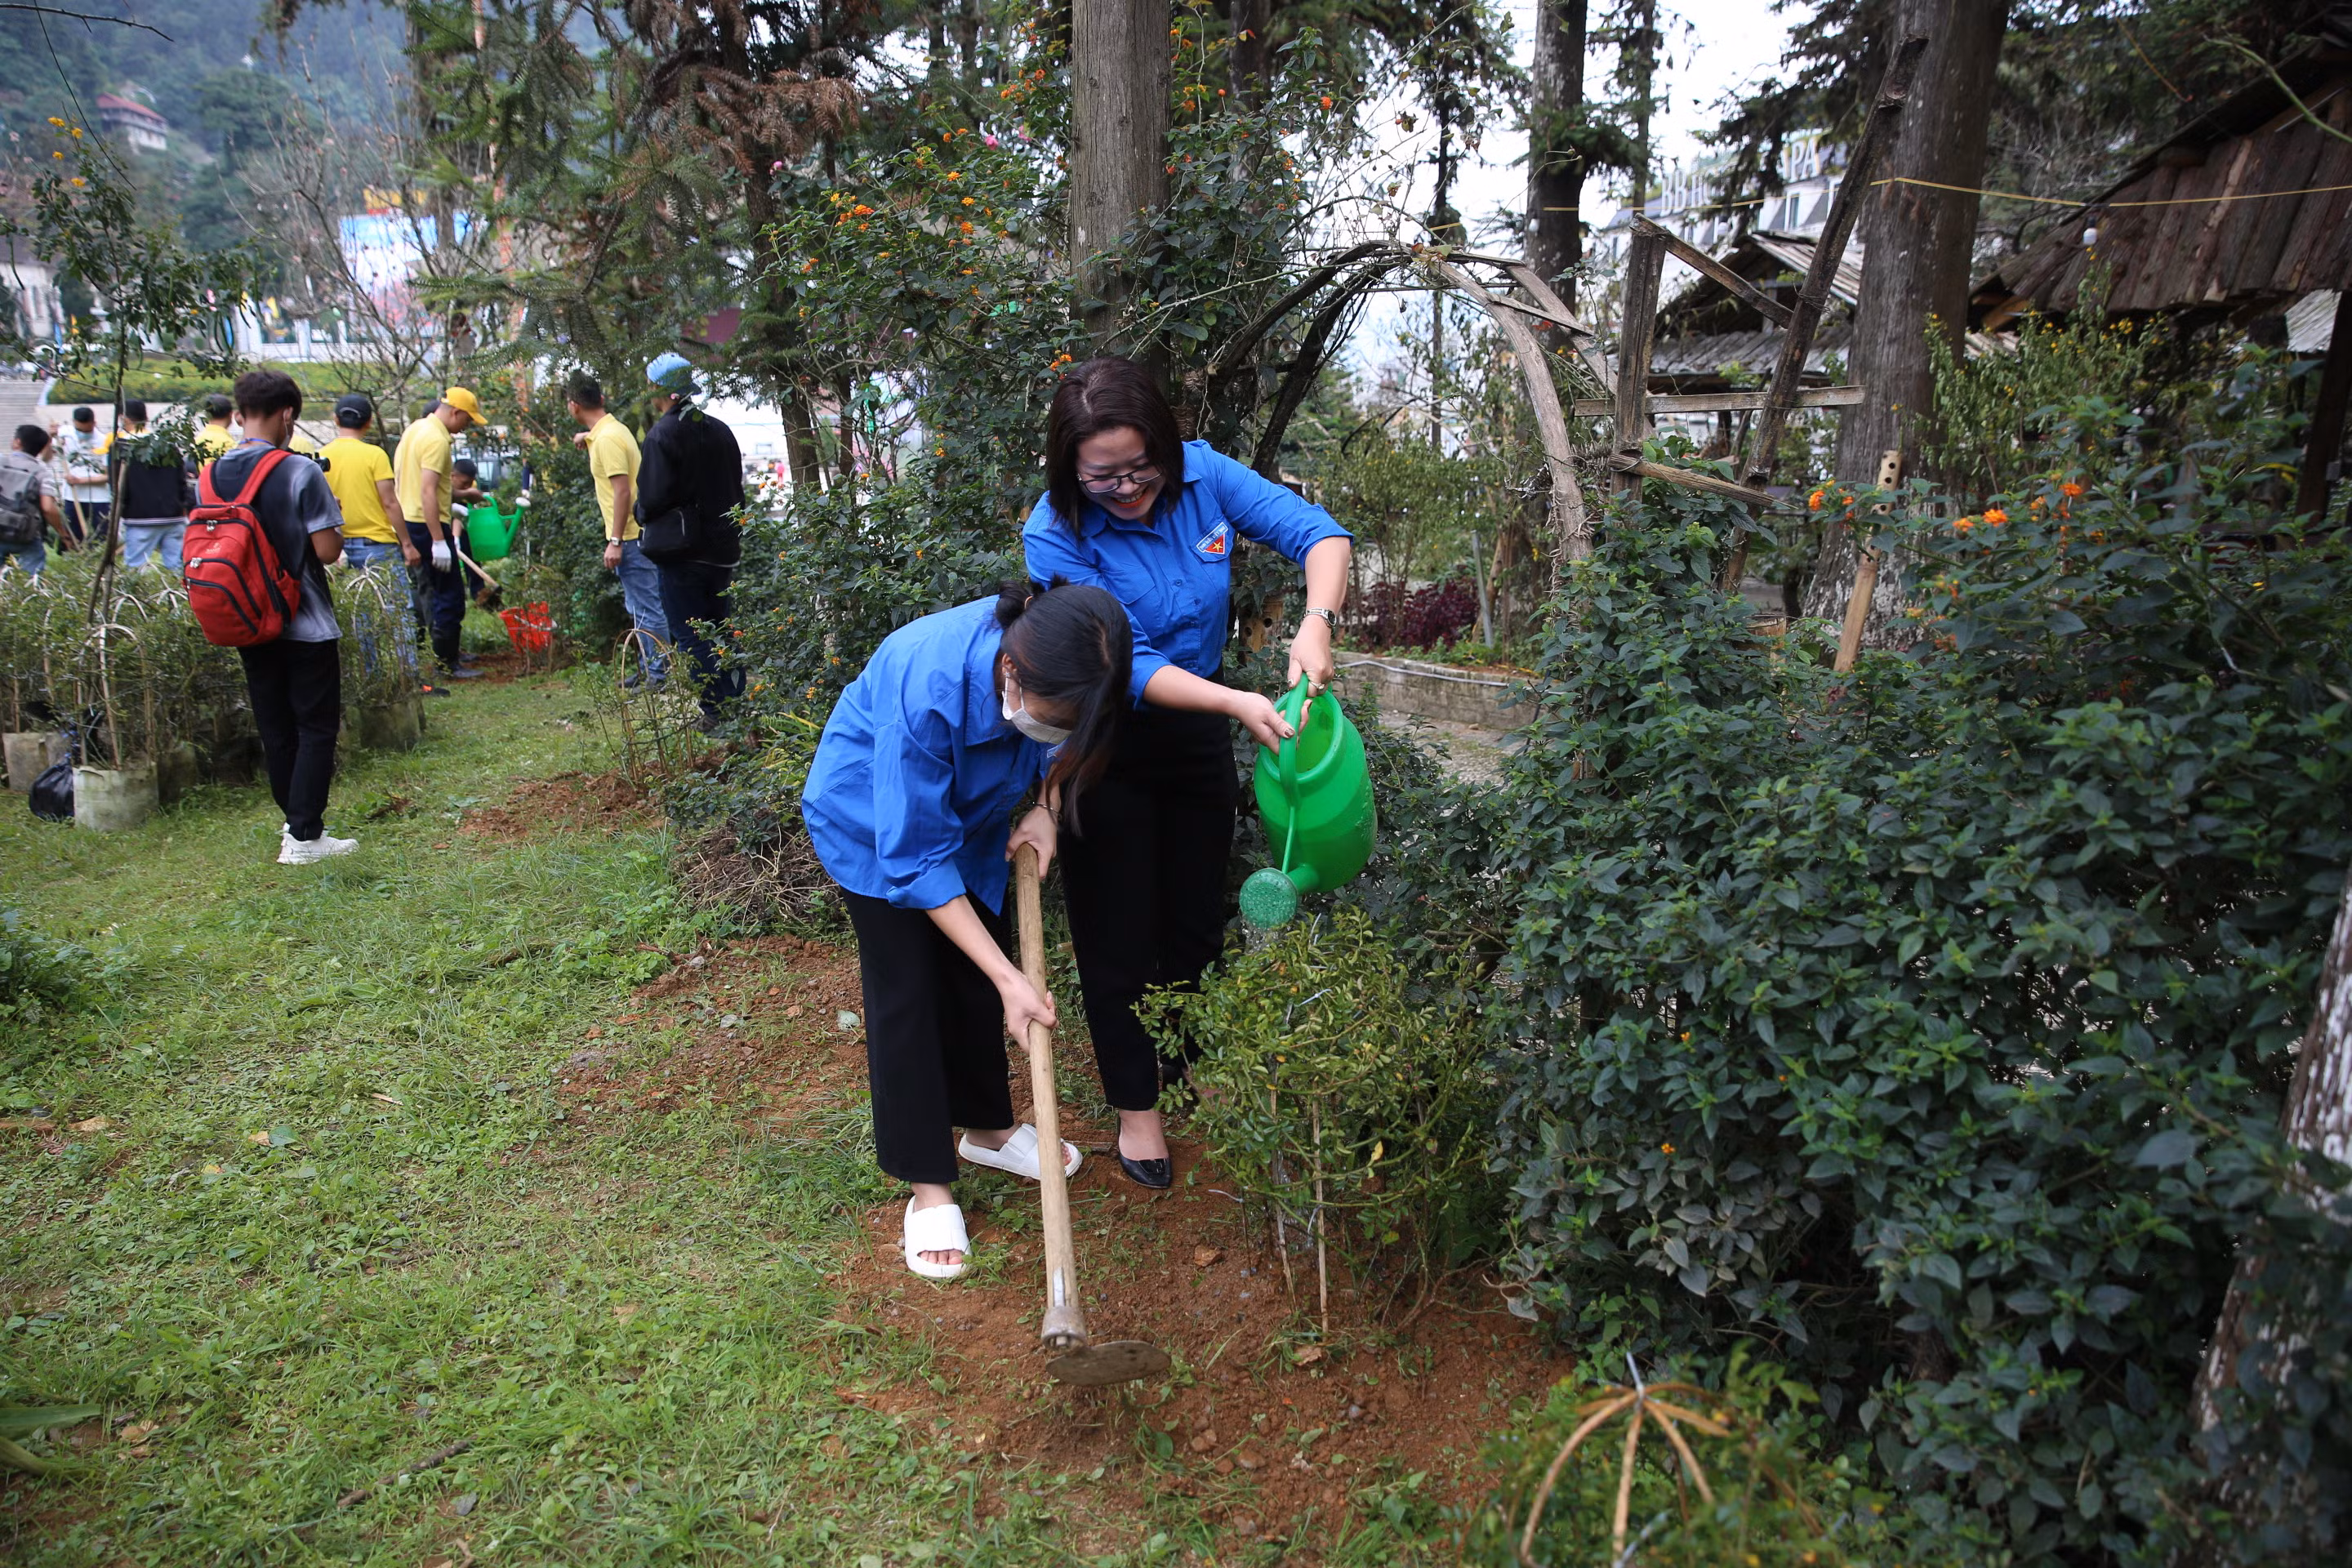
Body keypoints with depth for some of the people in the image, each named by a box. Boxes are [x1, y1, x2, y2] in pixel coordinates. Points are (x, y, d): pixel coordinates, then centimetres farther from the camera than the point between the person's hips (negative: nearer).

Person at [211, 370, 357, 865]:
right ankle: (305, 837, -1)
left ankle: (295, 820, 25)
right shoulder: (300, 472, -15)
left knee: (274, 728, 15)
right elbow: (327, 549, -17)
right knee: (316, 727, 1)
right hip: (305, 623, -6)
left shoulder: (212, 475, 4)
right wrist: (334, 529, 3)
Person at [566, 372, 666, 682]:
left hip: (630, 537, -10)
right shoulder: (612, 429, 14)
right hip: (636, 532, 10)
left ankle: (659, 676, -3)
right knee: (640, 607, 17)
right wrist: (588, 438, 24)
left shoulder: (607, 438, -16)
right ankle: (647, 668, 25)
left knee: (647, 609, -6)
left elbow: (622, 490, -22)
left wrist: (615, 541, -22)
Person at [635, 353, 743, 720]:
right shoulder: (720, 430, 8)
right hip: (723, 549, 7)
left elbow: (653, 498, -20)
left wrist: (641, 516, 1)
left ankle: (717, 712, -2)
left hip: (682, 554, -7)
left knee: (690, 635, 0)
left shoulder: (663, 434, -14)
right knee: (719, 628, 17)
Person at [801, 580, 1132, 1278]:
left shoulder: (1059, 669, -30)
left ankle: (987, 1127, 33)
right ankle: (928, 1184, 8)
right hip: (874, 820, -5)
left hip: (968, 812, 5)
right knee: (906, 988, -4)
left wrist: (1046, 808, -23)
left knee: (977, 974, 12)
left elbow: (1065, 748, -3)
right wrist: (1010, 979, -34)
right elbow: (917, 859, -35)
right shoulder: (926, 687, -44)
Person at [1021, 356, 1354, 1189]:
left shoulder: (1202, 475, -13)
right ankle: (1136, 1105, 27)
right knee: (1121, 933, 7)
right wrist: (1238, 704, -40)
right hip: (1107, 747, -4)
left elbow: (1317, 532, -13)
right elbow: (1122, 665, -28)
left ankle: (1189, 1073, 39)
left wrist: (1317, 622, -33)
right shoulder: (1057, 537, -25)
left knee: (1198, 917, 17)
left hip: (1196, 733, 4)